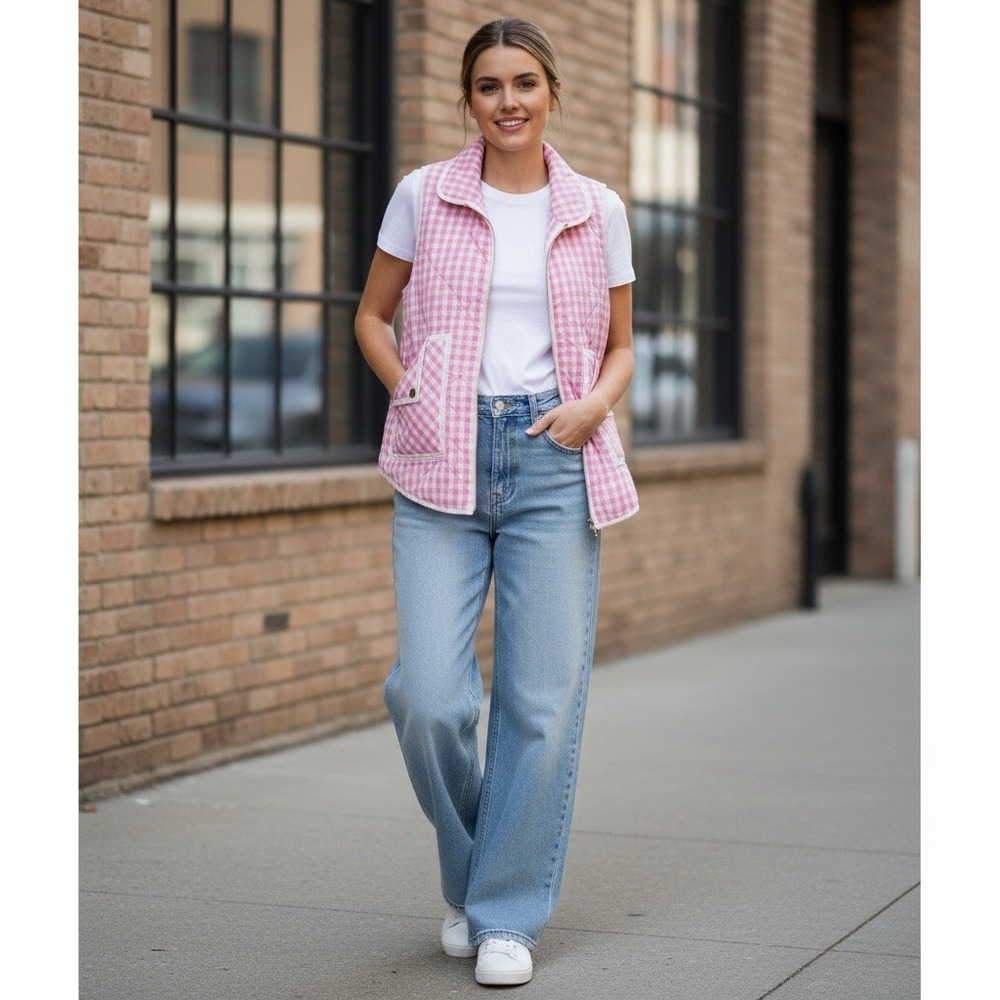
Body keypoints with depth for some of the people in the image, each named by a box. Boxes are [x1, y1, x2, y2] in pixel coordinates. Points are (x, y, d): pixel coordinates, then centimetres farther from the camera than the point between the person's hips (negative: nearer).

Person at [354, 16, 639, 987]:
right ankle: (467, 874, 19)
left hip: (554, 463, 1)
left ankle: (508, 912, 13)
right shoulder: (424, 196, 5)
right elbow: (371, 315, 14)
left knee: (544, 697, -1)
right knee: (429, 694, -9)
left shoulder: (597, 210, 8)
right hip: (444, 461, -1)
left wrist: (595, 403, -4)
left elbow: (620, 347, 16)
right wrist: (411, 398, -1)